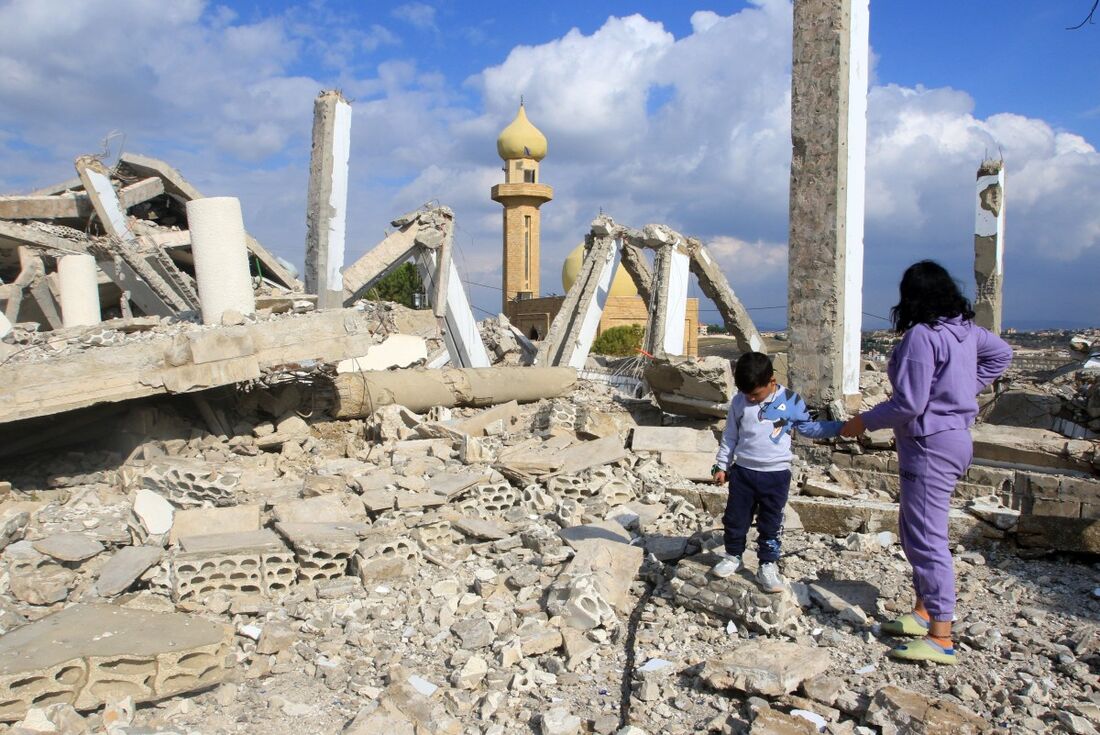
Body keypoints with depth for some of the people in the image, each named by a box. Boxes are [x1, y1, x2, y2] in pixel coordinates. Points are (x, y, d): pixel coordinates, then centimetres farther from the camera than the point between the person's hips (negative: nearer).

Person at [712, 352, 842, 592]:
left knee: (771, 523, 7)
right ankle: (732, 556, 29)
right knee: (735, 518, 10)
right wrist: (721, 466, 7)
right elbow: (729, 436, 6)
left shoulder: (791, 401, -7)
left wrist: (840, 427, -5)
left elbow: (809, 428, 5)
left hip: (776, 474, -2)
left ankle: (768, 566, 19)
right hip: (742, 471, 2)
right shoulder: (739, 401, -2)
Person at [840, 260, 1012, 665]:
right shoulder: (966, 329, 7)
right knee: (913, 527, 20)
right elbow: (1001, 353, 27)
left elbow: (908, 405, -23)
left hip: (930, 445, -10)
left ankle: (941, 638, 0)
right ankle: (923, 611, 31)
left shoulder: (921, 336, -20)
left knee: (927, 538, -5)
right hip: (956, 436, 10)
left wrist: (863, 423, -10)